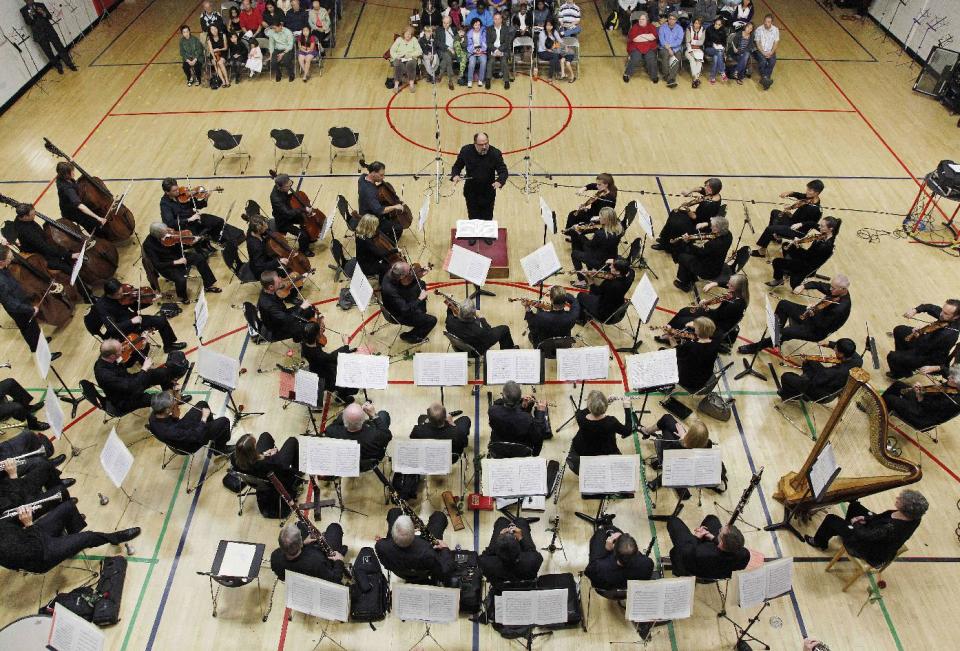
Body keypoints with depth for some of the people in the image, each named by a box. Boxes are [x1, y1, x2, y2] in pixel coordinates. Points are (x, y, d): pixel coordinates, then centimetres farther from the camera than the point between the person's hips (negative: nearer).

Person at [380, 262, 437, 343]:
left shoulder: (390, 274, -20)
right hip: (399, 314, -8)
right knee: (432, 320, -5)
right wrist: (420, 299, -28)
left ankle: (421, 315, 33)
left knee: (421, 284, 15)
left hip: (402, 301, 8)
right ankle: (408, 336, 17)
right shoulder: (390, 290, -43)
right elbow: (405, 310, -35)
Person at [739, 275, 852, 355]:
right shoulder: (836, 290, -10)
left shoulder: (842, 308, -33)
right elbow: (818, 285, 2)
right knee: (783, 304, 3)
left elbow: (822, 325, -29)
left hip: (816, 331, -9)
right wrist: (803, 286, -15)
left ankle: (756, 347, -2)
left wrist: (813, 312, -34)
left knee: (784, 332, -22)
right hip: (813, 315, 9)